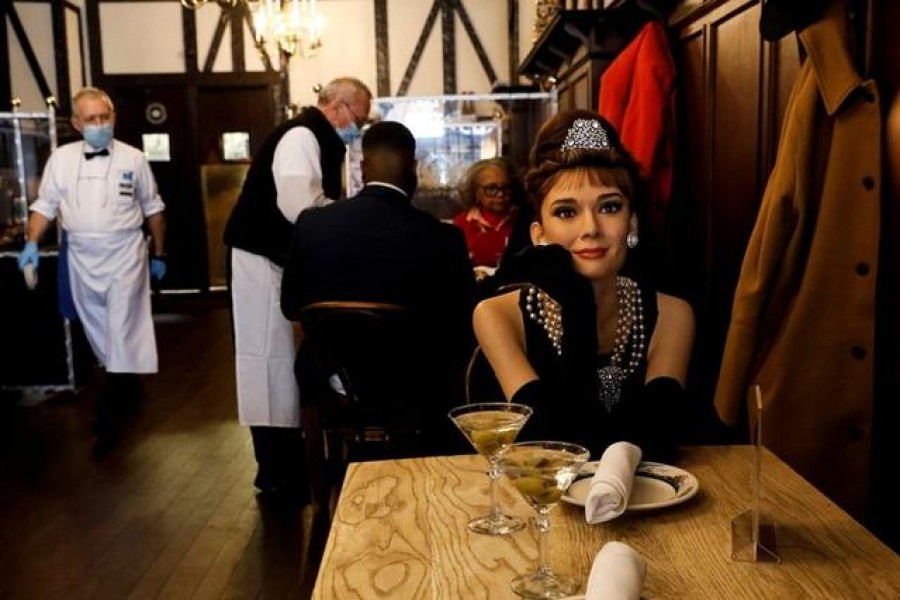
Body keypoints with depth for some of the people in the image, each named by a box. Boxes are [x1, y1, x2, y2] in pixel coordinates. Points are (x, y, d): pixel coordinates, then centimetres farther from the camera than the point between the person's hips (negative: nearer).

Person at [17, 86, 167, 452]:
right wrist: (32, 244, -9)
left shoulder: (133, 158, -2)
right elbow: (45, 205, 6)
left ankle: (110, 416, -2)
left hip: (125, 254, -3)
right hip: (82, 258, 3)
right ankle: (129, 388, 32)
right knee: (99, 331, 13)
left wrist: (159, 255, 8)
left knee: (122, 331, -6)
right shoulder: (61, 158, 2)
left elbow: (153, 210, 6)